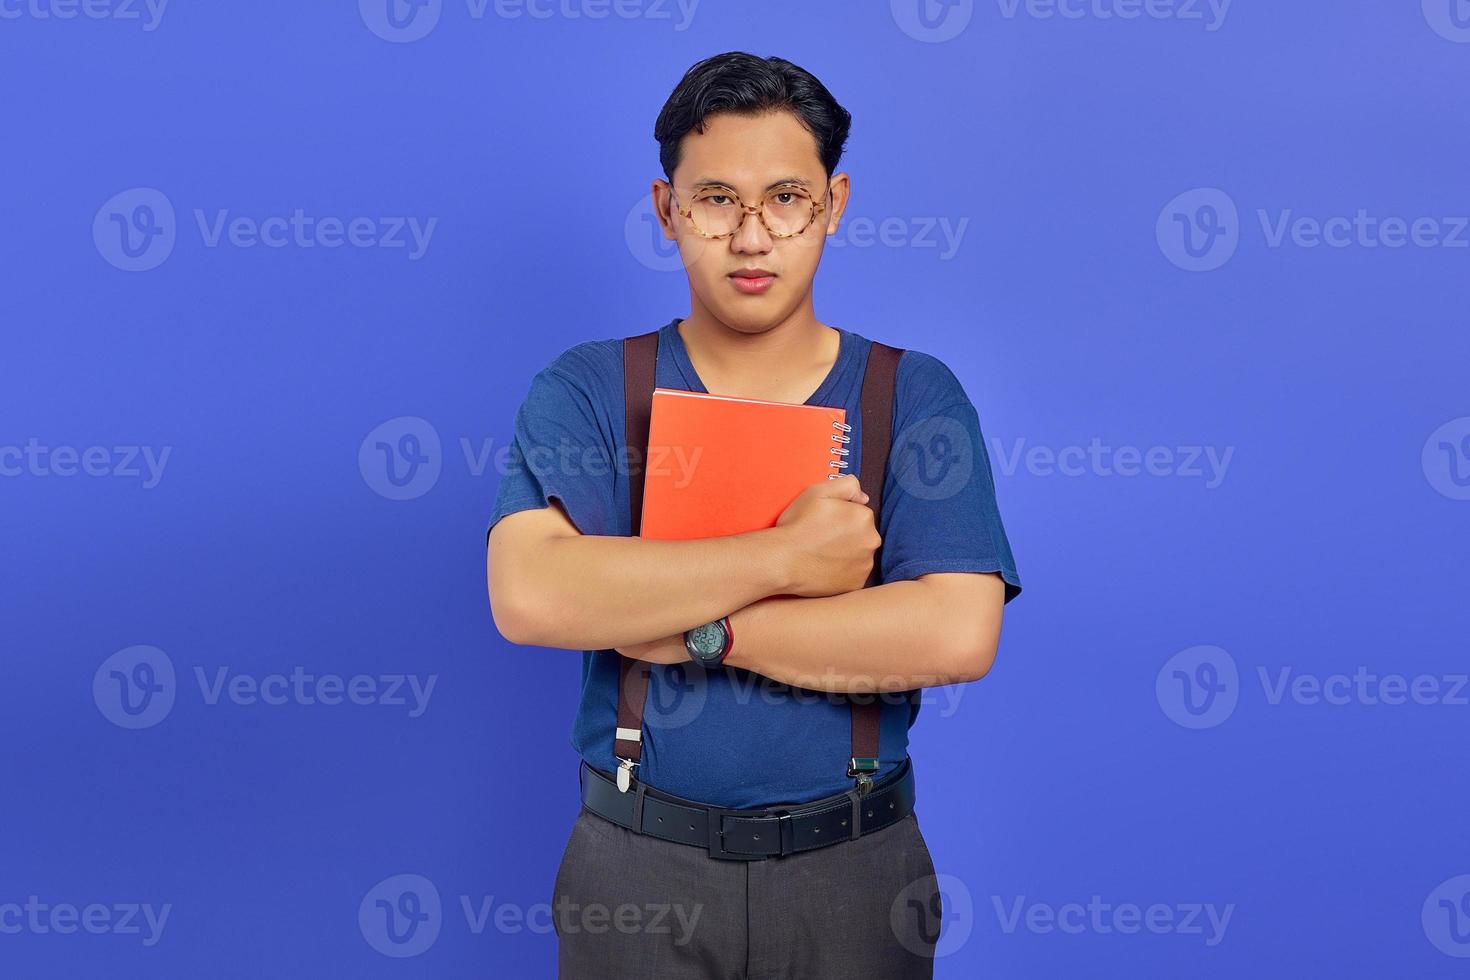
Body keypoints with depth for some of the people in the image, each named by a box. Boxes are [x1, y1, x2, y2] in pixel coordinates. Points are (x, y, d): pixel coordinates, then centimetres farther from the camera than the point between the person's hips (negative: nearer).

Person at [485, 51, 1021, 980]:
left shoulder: (916, 396, -4)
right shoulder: (585, 390, -4)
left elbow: (958, 634, -17)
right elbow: (528, 596, -20)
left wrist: (695, 629, -18)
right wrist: (785, 556, -21)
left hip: (852, 871, 1)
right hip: (637, 871, 0)